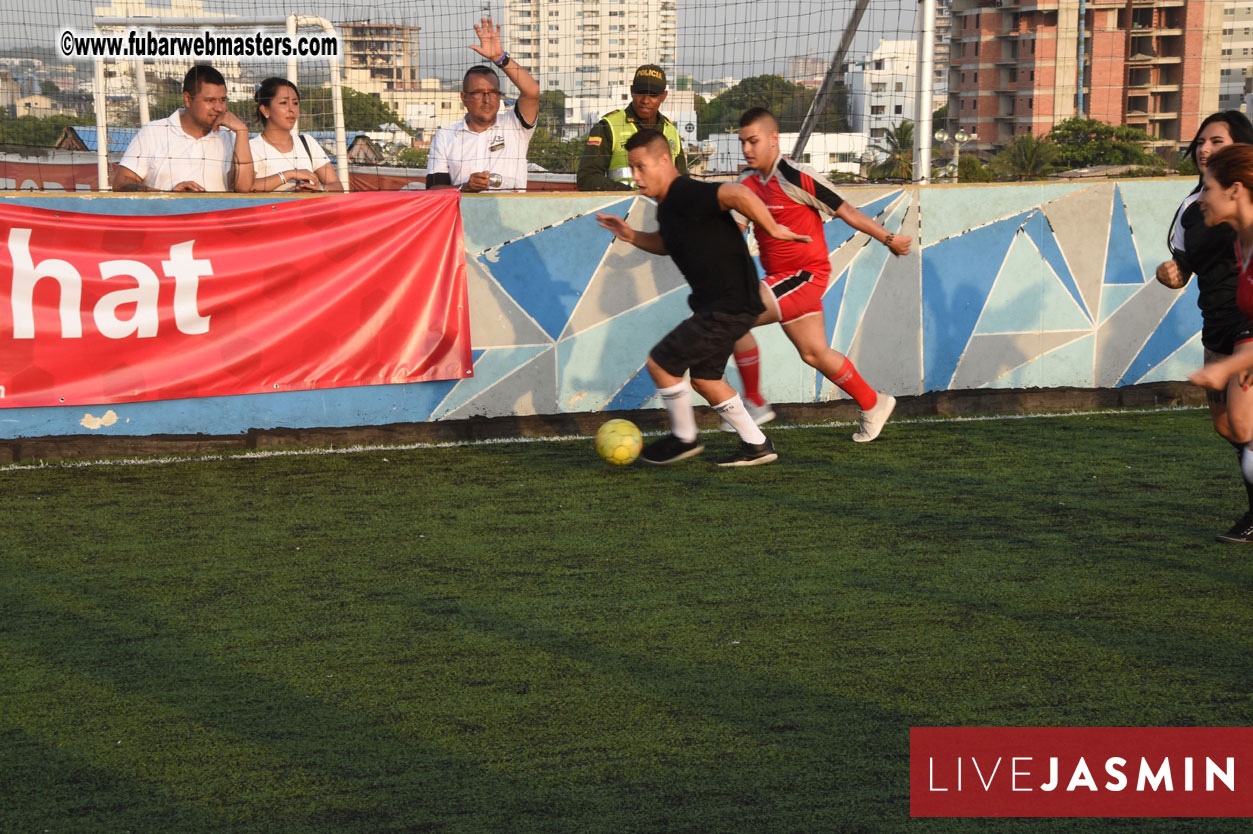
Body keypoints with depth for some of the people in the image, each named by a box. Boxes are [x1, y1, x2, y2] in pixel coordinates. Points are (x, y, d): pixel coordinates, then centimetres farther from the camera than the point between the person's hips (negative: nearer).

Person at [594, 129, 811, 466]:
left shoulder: (687, 195, -21)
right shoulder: (667, 204, 11)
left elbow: (738, 194, -37)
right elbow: (666, 243, 31)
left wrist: (773, 229, -30)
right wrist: (631, 236, 16)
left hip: (729, 306, -11)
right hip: (715, 303, 11)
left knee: (660, 362, -3)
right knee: (704, 378, 19)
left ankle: (684, 438, 15)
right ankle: (756, 445, 26)